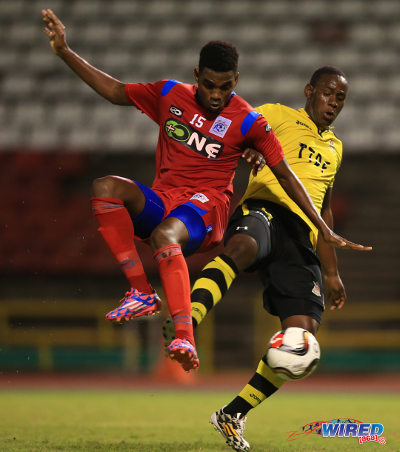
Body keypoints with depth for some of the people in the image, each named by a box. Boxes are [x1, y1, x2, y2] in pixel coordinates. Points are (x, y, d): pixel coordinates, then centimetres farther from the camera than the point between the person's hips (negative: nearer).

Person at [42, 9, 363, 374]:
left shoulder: (248, 122, -3)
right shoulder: (171, 95, 8)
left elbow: (286, 175, 1)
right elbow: (115, 91, 18)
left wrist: (325, 231, 0)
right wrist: (64, 51, 12)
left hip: (206, 206, -4)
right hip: (161, 201, 5)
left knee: (165, 236, -40)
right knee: (106, 188, -27)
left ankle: (185, 337, -51)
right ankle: (141, 292, -27)